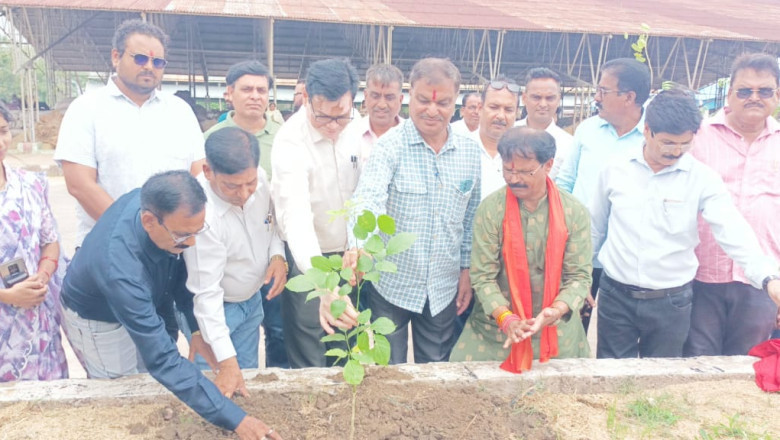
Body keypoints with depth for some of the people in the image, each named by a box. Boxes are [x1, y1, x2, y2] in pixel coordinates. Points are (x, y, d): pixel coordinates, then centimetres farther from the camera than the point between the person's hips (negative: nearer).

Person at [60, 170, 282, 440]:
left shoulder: (155, 201, -28)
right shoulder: (120, 270, -45)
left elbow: (177, 264, -8)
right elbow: (163, 361, -44)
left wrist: (196, 326, -17)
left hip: (145, 303, 6)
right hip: (99, 321, -5)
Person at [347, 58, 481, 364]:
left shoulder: (469, 151, 2)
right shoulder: (390, 146, -12)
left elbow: (471, 218, 10)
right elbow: (368, 199, -28)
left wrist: (466, 269, 9)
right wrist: (358, 246, -46)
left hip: (444, 289, 3)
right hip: (392, 285, -3)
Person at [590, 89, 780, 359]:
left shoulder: (702, 178, -8)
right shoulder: (616, 171, -3)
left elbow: (733, 230, -17)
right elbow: (595, 229, 8)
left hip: (671, 301, 0)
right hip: (615, 296, 1)